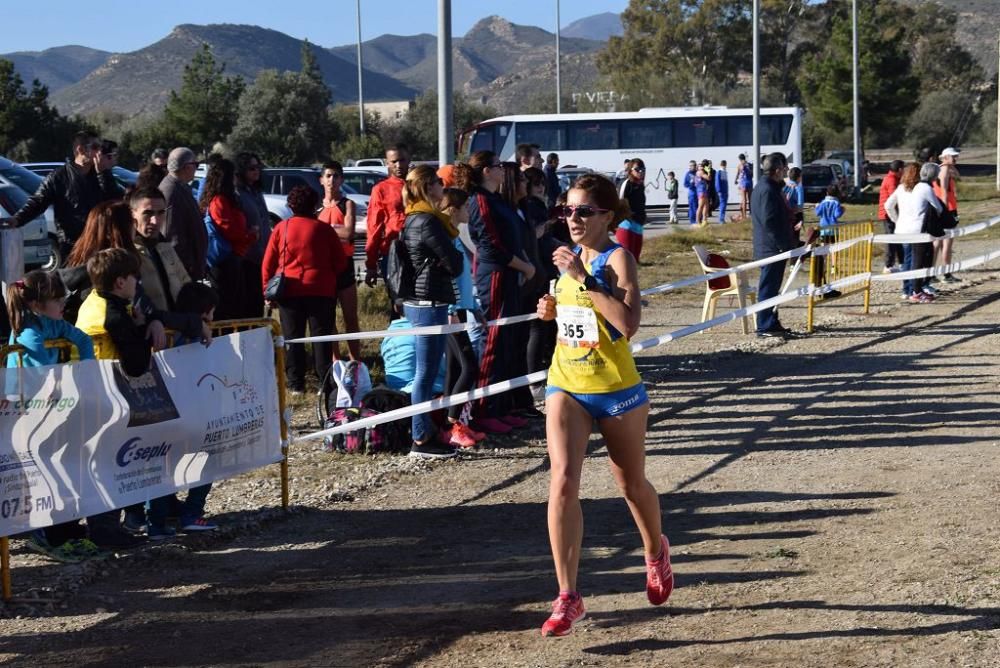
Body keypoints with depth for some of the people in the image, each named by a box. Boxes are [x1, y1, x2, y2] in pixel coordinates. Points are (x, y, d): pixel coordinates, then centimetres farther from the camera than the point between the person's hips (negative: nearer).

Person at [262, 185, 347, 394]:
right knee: (321, 336, 4)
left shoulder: (281, 228, 1)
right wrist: (330, 279, 21)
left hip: (289, 291, 0)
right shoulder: (324, 229, 0)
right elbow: (340, 262, 4)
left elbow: (267, 264, 2)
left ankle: (296, 384, 4)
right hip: (321, 291, 0)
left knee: (293, 338, 5)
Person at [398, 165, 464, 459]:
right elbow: (454, 264, -12)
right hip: (430, 302, -10)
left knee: (427, 370, 14)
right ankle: (422, 439, -3)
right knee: (427, 371, -6)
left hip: (417, 300, 10)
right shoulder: (428, 220, -15)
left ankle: (426, 430, 19)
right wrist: (455, 261, 8)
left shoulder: (412, 219, 14)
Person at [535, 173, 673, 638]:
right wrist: (553, 309, 3)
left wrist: (583, 278, -29)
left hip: (617, 390, -4)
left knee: (632, 485, 15)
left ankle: (656, 552, 47)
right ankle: (567, 597, -12)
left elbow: (628, 324, -29)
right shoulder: (571, 259, 6)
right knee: (562, 480, -15)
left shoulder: (617, 259, -14)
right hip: (566, 386, 4)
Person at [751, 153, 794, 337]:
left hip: (768, 248, 11)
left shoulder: (762, 187, 15)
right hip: (773, 248, -11)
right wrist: (783, 245, -21)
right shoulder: (768, 190, -18)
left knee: (770, 287, 15)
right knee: (769, 287, -7)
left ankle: (771, 323, 22)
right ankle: (765, 326, -4)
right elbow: (769, 222, -24)